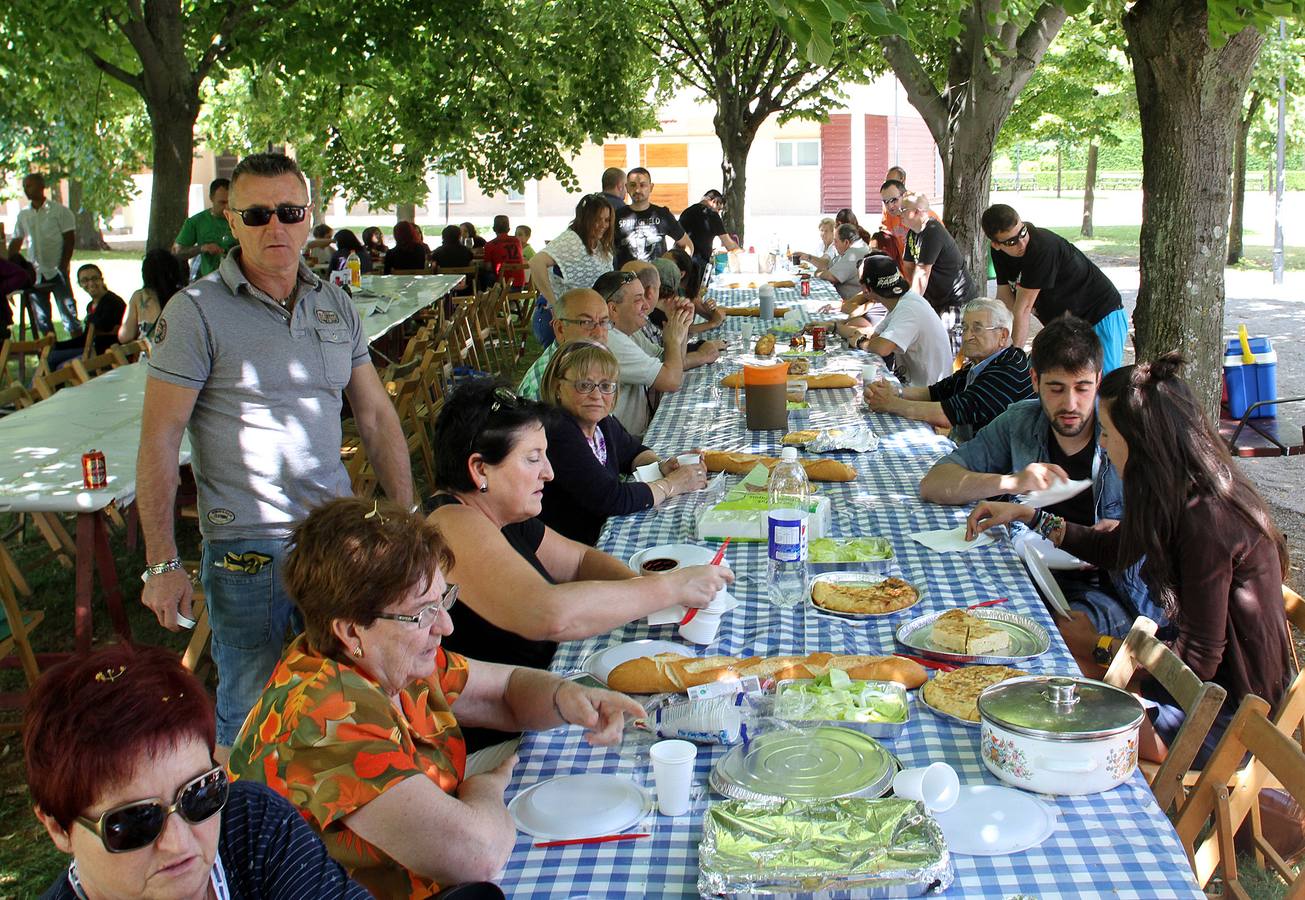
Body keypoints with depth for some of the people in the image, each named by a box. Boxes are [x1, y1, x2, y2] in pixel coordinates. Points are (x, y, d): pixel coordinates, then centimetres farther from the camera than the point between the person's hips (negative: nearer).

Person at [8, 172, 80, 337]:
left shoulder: (60, 211, -3)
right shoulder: (23, 215, 10)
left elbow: (69, 240, -6)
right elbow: (16, 243, 15)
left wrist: (63, 267, -14)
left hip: (57, 272, -5)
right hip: (35, 274, 5)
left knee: (69, 314, -5)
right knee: (41, 320, 6)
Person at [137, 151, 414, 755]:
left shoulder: (336, 305, 8)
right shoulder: (197, 312, -8)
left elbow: (376, 414, 13)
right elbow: (158, 440, -9)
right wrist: (162, 564, -13)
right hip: (247, 545, -5)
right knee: (249, 716, 5)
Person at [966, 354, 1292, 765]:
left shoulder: (1206, 521, -28)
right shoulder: (1184, 497, 1)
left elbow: (1197, 659, -23)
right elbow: (1114, 548, 20)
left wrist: (1099, 646, -9)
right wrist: (1027, 515, 16)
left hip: (1229, 720, -9)